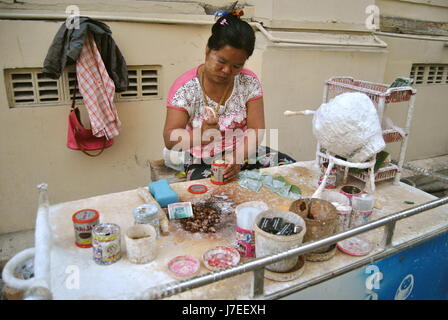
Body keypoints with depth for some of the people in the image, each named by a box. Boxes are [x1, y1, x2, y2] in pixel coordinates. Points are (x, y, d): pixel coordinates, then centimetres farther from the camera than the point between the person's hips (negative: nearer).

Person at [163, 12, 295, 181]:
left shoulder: (249, 82, -2)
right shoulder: (185, 87, -11)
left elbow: (255, 130, -7)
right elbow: (169, 140, -17)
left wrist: (239, 157, -28)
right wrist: (200, 135, -39)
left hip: (244, 153, 4)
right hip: (202, 163, -4)